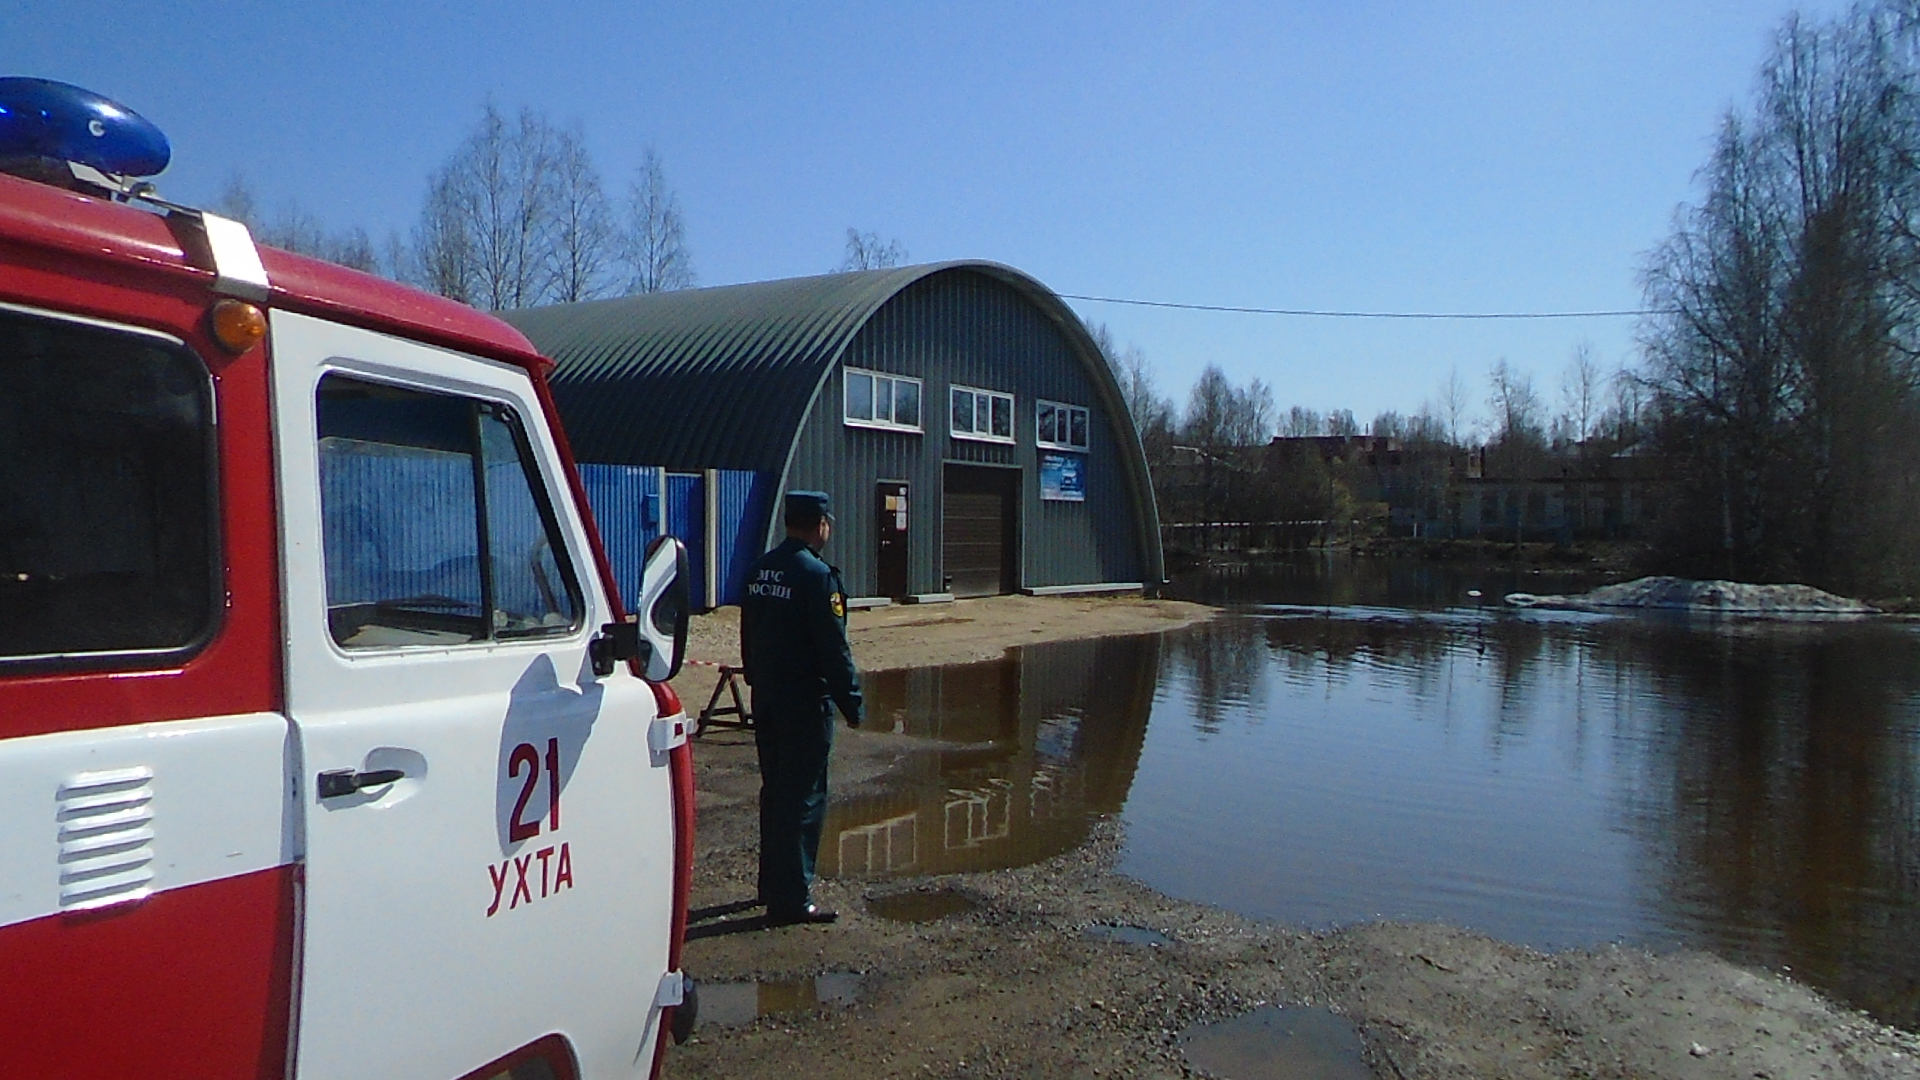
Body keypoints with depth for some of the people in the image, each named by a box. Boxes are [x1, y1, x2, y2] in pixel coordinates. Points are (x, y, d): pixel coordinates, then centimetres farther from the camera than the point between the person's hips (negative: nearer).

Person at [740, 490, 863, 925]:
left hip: (766, 698, 8)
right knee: (803, 798, -2)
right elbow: (833, 647, -18)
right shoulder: (817, 575, -17)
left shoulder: (760, 570, 8)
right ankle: (792, 900, 1)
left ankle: (772, 885, 28)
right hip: (805, 702, -8)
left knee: (775, 791, 17)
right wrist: (852, 703, -12)